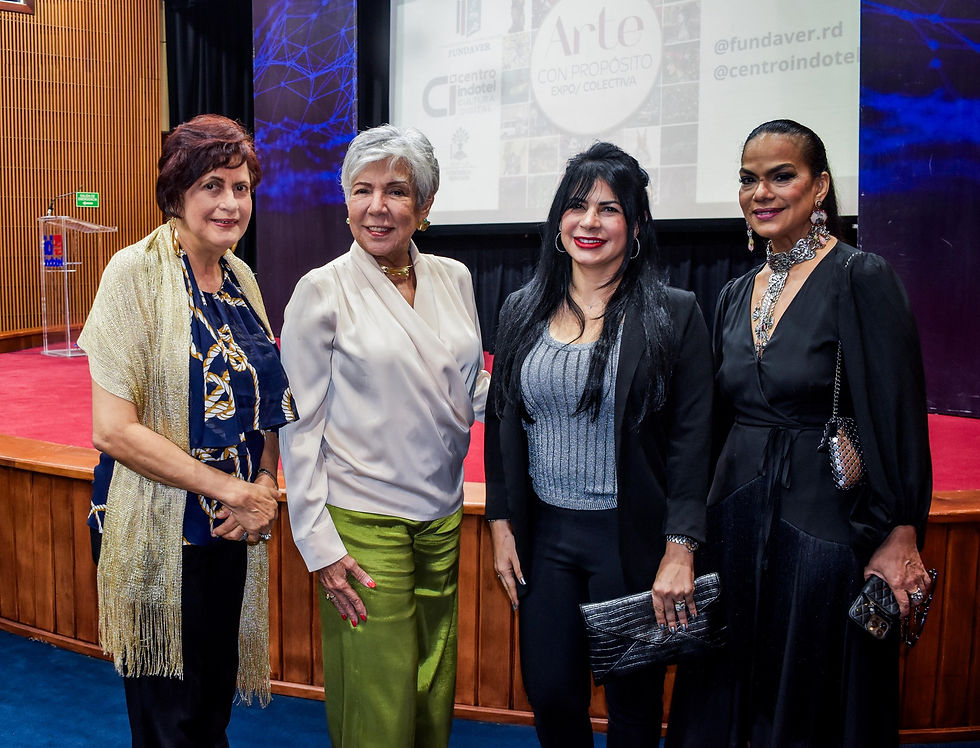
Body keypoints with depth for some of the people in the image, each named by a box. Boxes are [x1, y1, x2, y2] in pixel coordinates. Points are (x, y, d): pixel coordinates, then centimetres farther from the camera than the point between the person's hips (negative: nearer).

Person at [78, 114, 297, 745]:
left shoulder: (241, 278, 5)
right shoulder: (137, 273, -13)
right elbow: (113, 429, -19)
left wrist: (266, 488, -5)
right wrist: (230, 488, -17)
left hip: (233, 530, 6)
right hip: (160, 537, -5)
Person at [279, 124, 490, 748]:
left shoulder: (453, 278, 5)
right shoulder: (323, 290, -7)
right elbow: (300, 426, -7)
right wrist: (318, 544, -10)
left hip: (443, 518, 4)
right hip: (364, 525, -4)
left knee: (434, 696, 16)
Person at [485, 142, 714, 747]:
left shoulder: (674, 314, -7)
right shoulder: (522, 310, 4)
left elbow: (692, 440, -8)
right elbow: (500, 423, 8)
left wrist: (680, 551, -13)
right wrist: (501, 525, 5)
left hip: (631, 537, -3)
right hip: (543, 533, 3)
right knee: (548, 691, 11)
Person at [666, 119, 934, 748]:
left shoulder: (862, 278, -10)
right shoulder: (737, 294, 9)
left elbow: (898, 417, -12)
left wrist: (901, 540, -15)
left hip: (826, 523, -6)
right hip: (738, 519, 6)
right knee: (730, 696, 17)